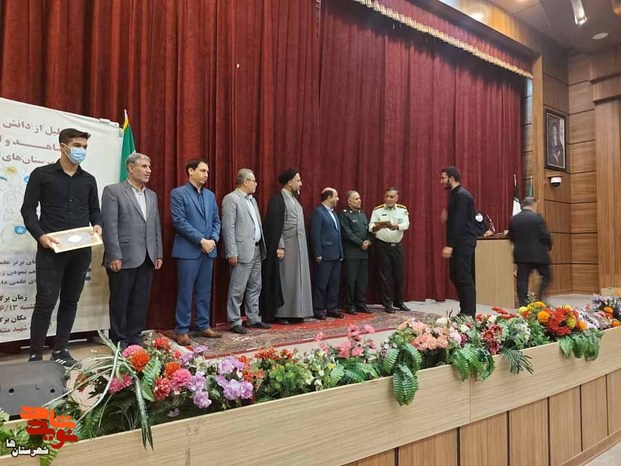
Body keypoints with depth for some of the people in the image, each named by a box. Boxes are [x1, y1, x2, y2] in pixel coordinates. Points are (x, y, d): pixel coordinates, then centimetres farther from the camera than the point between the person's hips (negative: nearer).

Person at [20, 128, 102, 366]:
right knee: (45, 302, -4)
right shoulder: (41, 174, 2)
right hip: (51, 250, -4)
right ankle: (35, 355, 8)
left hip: (81, 250, 4)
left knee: (70, 301, 9)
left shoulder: (88, 180, 13)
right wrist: (40, 235, -16)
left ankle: (60, 350, 20)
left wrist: (97, 225, -6)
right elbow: (28, 209, -1)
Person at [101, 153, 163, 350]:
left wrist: (158, 254, 10)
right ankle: (119, 341, 19)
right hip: (123, 258, -5)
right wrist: (114, 256, -15)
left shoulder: (152, 195, 16)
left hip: (146, 259, 6)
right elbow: (109, 226, -10)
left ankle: (135, 338, 23)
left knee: (141, 302, 10)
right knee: (119, 302, 6)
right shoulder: (113, 191, -3)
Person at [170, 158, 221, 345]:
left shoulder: (210, 195, 14)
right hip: (188, 250, -6)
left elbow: (216, 220, 14)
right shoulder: (178, 193, -4)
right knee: (185, 292, 0)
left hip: (208, 250, 6)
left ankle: (203, 326, 21)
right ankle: (182, 330, 9)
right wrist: (201, 240, -15)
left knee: (205, 292, 11)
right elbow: (179, 221, -12)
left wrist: (213, 239, -4)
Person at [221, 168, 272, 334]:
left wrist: (262, 247, 11)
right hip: (242, 251, -9)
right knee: (237, 289, -2)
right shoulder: (231, 199, -8)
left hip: (256, 250, 9)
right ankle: (234, 322, 8)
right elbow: (228, 227, -14)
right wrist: (232, 252, -18)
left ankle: (253, 319, 24)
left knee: (255, 288, 14)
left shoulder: (252, 200, 18)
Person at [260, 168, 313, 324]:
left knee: (296, 279, 9)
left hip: (298, 247, 8)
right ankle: (280, 314, 7)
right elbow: (274, 225, -15)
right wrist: (279, 247, -19)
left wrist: (302, 245, 12)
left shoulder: (294, 198, 15)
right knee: (284, 279, -2)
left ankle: (294, 312, 17)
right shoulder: (277, 199, -10)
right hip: (285, 247, -8)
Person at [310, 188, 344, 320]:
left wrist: (341, 252, 12)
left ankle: (332, 308, 20)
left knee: (334, 284, 11)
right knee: (321, 284, -1)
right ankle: (318, 310, 7)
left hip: (336, 255, 8)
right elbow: (315, 234, -13)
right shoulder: (318, 211, -8)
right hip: (325, 255, -8)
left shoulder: (332, 212, 18)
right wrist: (318, 254, -16)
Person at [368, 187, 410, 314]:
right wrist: (375, 227, -36)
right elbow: (371, 227, -12)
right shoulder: (377, 210, -2)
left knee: (399, 274, 9)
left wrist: (396, 226, -35)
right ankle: (387, 303, 10)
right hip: (383, 246, -2)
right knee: (385, 275, 0)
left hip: (397, 246, 2)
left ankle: (399, 301, 25)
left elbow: (406, 224, -14)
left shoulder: (402, 209, 2)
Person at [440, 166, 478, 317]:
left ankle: (470, 315, 0)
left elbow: (459, 222, -22)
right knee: (455, 276, 13)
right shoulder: (455, 194, 16)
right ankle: (464, 312, 21)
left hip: (463, 243, -10)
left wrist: (449, 245, -24)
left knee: (464, 278, -6)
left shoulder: (461, 195, -14)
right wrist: (447, 216, 2)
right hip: (458, 242, 10)